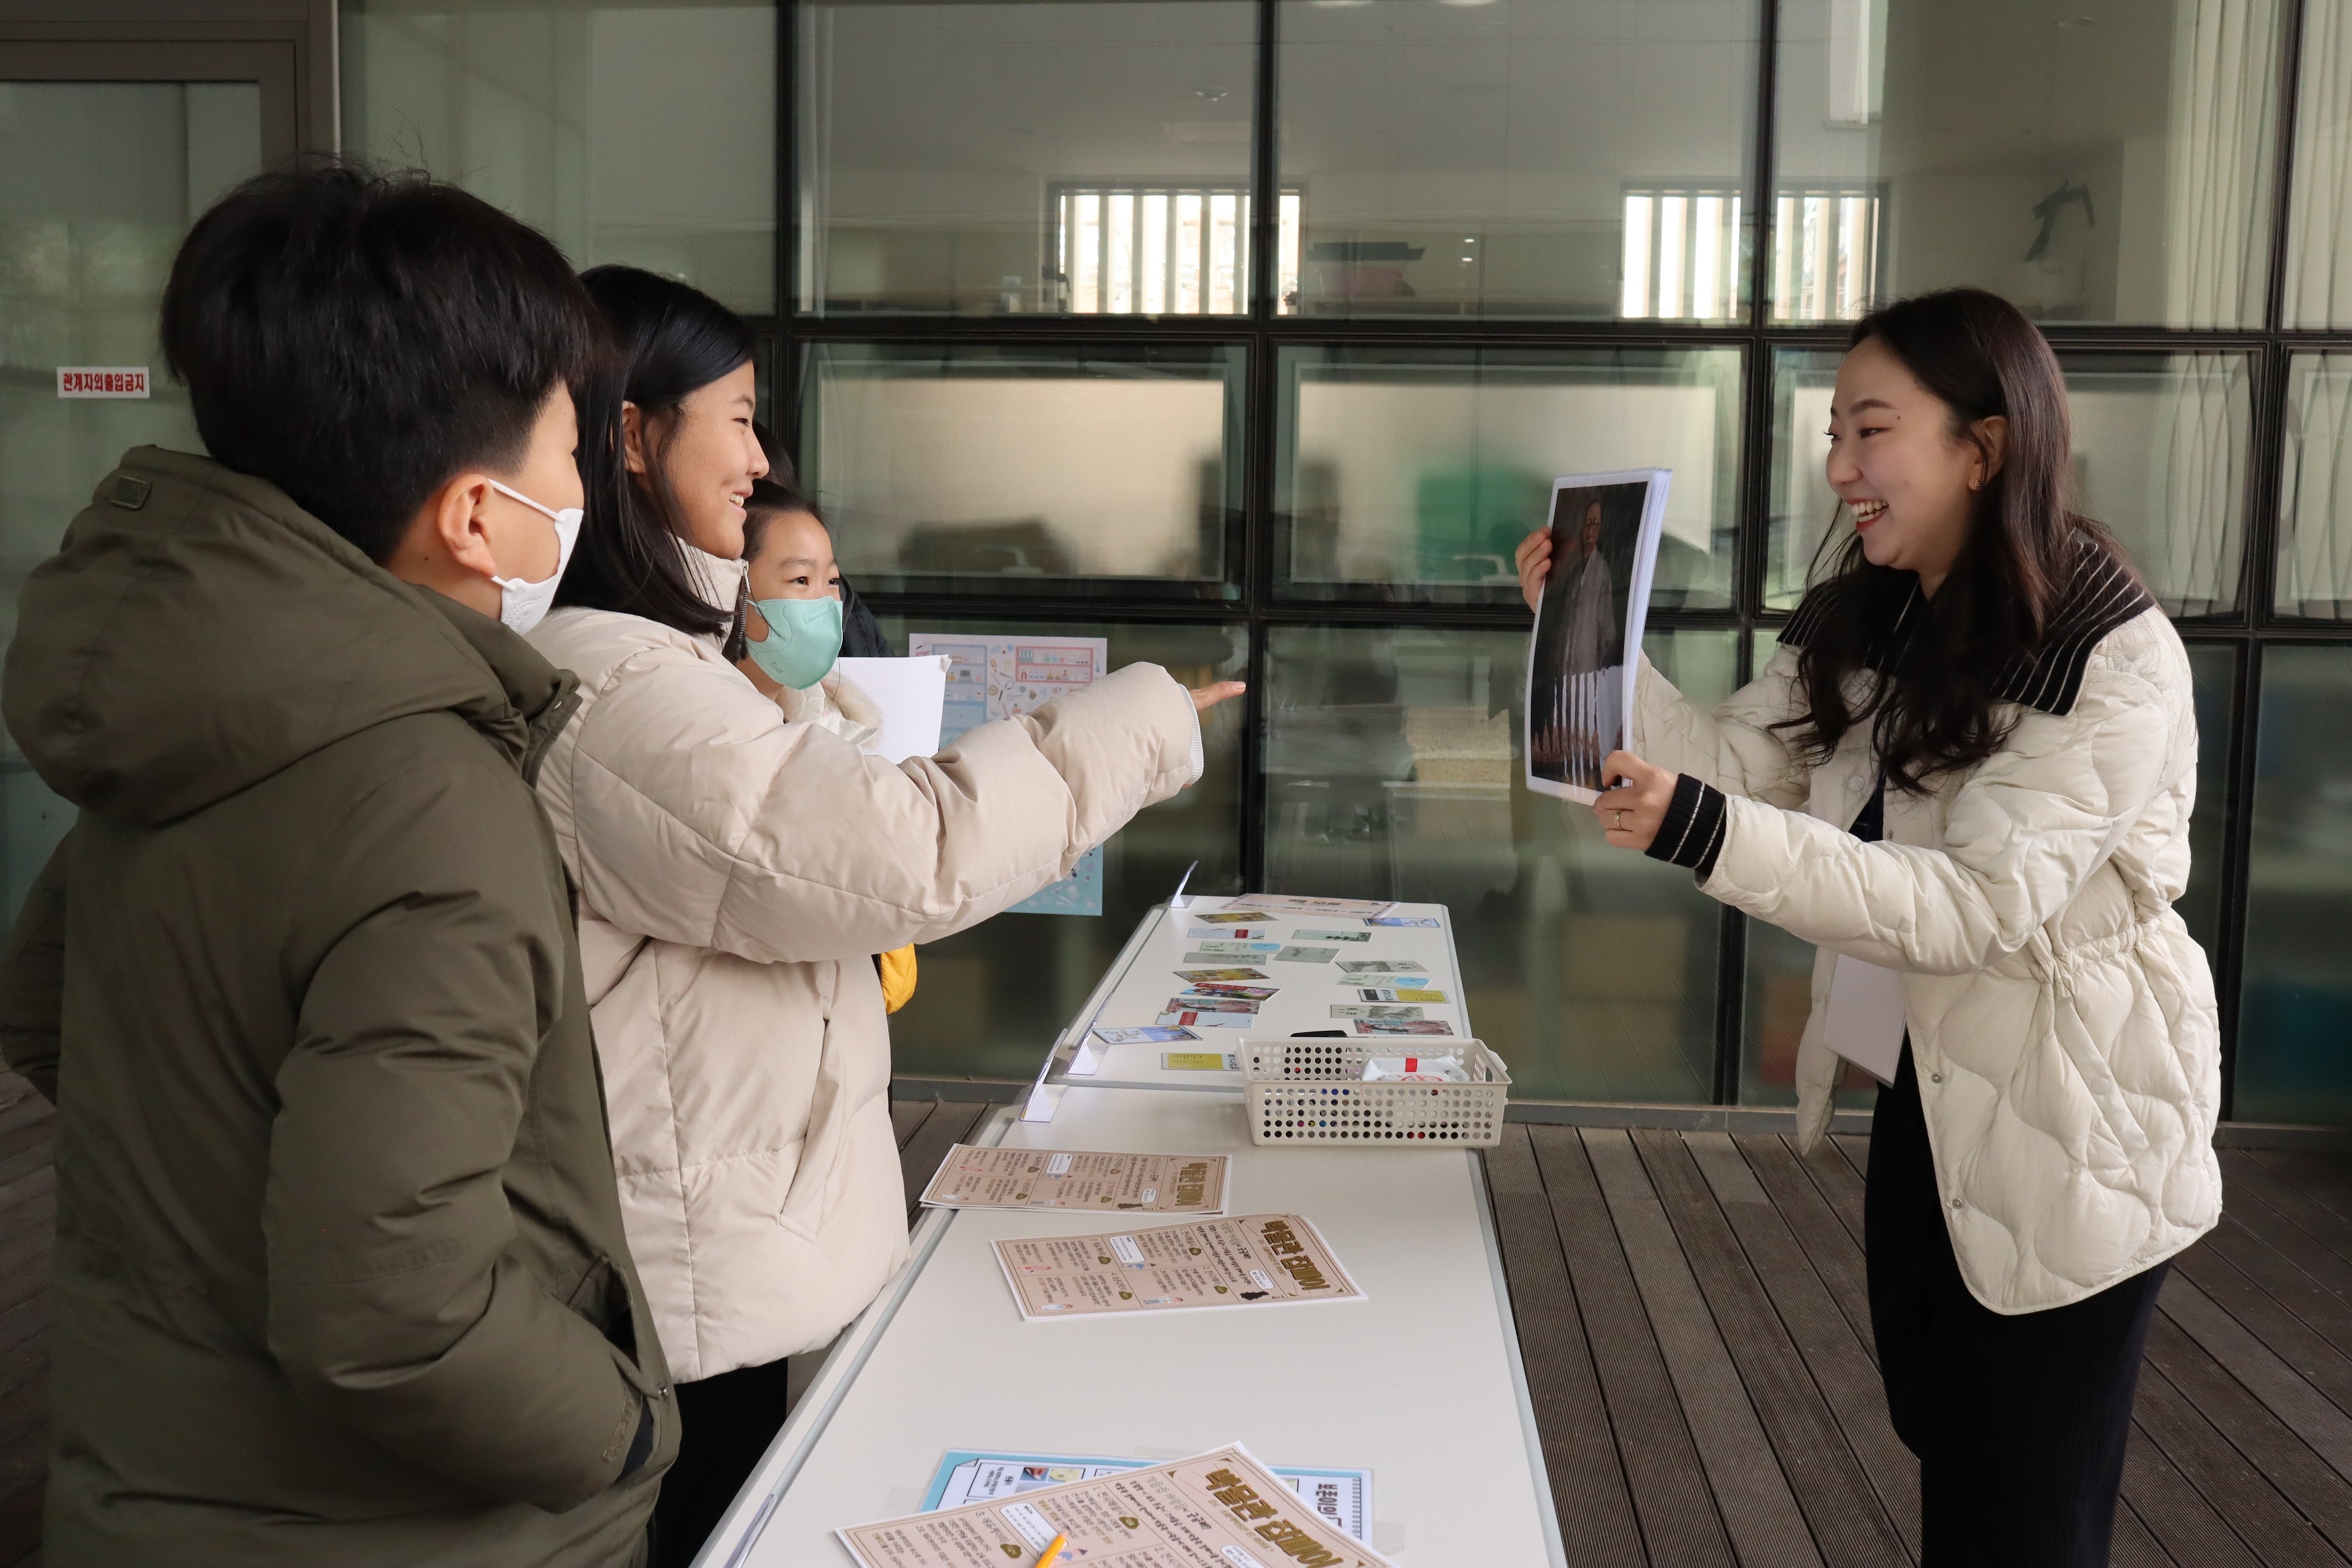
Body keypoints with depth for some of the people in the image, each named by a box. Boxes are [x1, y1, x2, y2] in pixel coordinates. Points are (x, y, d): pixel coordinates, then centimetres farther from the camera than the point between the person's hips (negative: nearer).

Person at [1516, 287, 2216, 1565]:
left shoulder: (2115, 659, -23)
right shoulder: (1866, 622, 1)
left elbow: (1978, 907, -31)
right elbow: (1747, 764, -4)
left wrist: (1704, 834, -41)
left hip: (2071, 1124, -7)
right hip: (1928, 1088, 7)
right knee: (1936, 1444, 23)